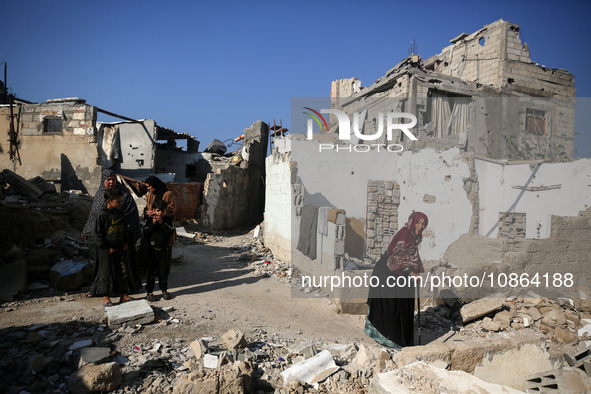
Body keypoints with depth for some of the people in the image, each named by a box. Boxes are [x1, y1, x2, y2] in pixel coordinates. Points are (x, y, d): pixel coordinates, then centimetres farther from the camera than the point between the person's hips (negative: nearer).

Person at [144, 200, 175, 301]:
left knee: (163, 271, 9)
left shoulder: (168, 220, 0)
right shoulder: (150, 220, 1)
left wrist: (162, 222, -19)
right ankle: (150, 292, 13)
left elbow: (171, 232, -14)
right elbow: (145, 233, -7)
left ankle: (164, 290, 24)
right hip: (151, 248, 0)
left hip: (163, 249, 0)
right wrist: (153, 223, -18)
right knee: (150, 271, 4)